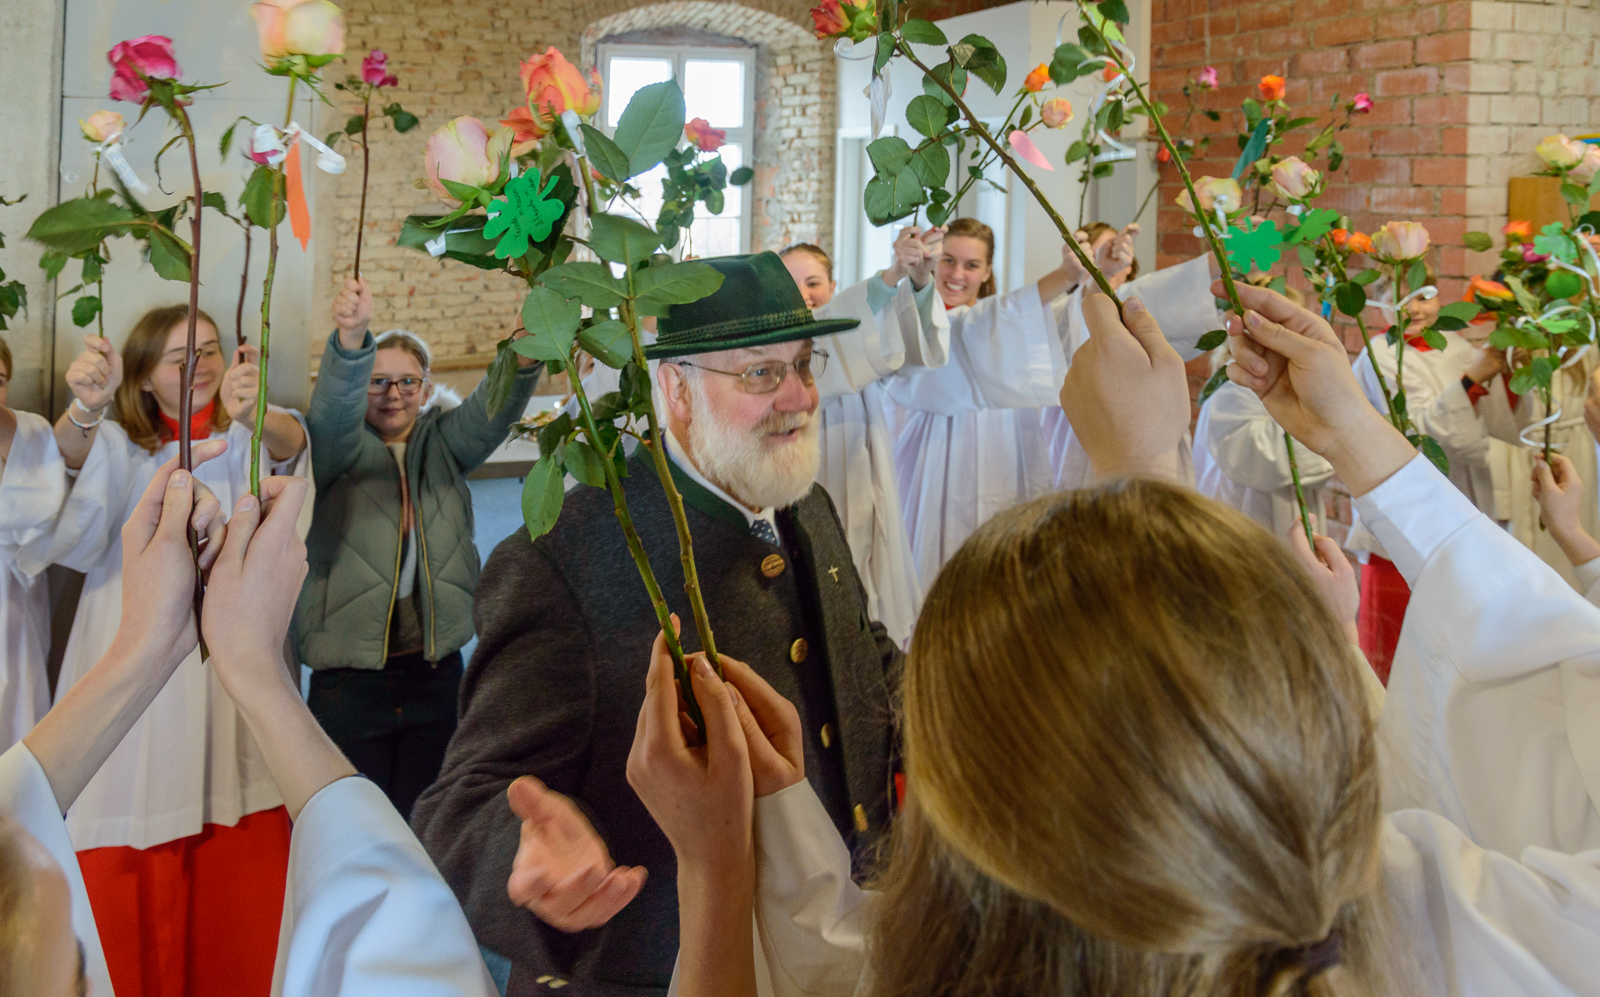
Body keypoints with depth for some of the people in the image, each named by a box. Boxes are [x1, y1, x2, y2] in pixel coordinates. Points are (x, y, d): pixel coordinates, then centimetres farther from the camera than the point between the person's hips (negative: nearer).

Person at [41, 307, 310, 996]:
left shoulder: (248, 439, 12)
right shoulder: (118, 444, 12)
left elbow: (289, 447, -12)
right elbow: (70, 457, -11)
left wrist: (256, 415, -36)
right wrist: (85, 407, -34)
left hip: (232, 674, 0)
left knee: (244, 878, -4)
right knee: (130, 884, -5)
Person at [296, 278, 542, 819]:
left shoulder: (442, 443, 8)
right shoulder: (340, 449, 1)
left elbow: (492, 411, -10)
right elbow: (333, 408, -21)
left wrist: (525, 357, -33)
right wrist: (352, 337, -42)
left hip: (434, 673, 3)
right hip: (349, 681, -3)